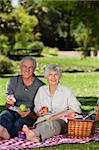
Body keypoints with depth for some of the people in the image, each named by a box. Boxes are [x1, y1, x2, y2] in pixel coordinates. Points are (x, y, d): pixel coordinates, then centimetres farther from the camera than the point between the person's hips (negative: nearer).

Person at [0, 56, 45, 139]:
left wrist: (29, 114, -21)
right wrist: (9, 103, -18)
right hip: (14, 111, 1)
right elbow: (8, 107, 7)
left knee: (20, 121, -35)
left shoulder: (40, 86, 1)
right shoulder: (13, 82, 10)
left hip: (31, 116, -1)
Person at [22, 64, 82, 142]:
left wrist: (58, 115, -9)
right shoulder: (42, 90, 20)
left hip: (61, 121, -3)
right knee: (41, 125, -37)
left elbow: (76, 108, 1)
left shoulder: (66, 90, 10)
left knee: (51, 124, -41)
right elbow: (36, 110, 22)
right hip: (43, 120, 3)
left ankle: (34, 132, -71)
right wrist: (40, 113, -4)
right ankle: (36, 137, -71)